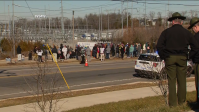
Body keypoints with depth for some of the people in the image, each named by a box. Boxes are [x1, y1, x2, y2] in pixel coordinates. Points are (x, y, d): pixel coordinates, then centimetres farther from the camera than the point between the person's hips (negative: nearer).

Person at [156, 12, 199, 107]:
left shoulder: (166, 32, 1)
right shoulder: (186, 32, 5)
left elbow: (159, 46, -5)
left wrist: (163, 57, 4)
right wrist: (189, 56, 8)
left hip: (169, 58, -1)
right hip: (182, 58, 1)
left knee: (171, 81, 3)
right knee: (182, 80, 9)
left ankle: (172, 103, 5)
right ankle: (181, 101, 15)